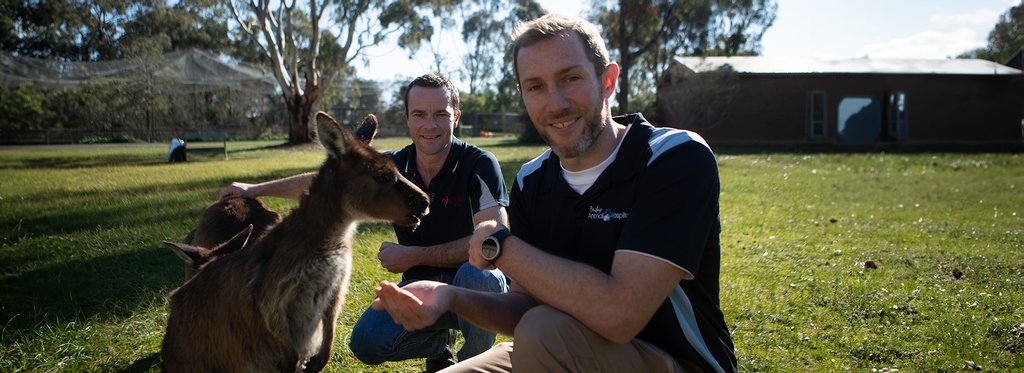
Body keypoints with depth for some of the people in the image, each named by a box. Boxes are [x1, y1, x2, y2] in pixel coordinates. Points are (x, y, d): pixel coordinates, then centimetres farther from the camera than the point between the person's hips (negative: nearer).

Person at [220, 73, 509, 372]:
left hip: (473, 281, -4)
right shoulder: (393, 165, -3)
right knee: (366, 343, -16)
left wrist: (413, 256, -21)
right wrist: (256, 189, 13)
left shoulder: (478, 164, -18)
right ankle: (440, 340, 16)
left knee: (479, 274, -38)